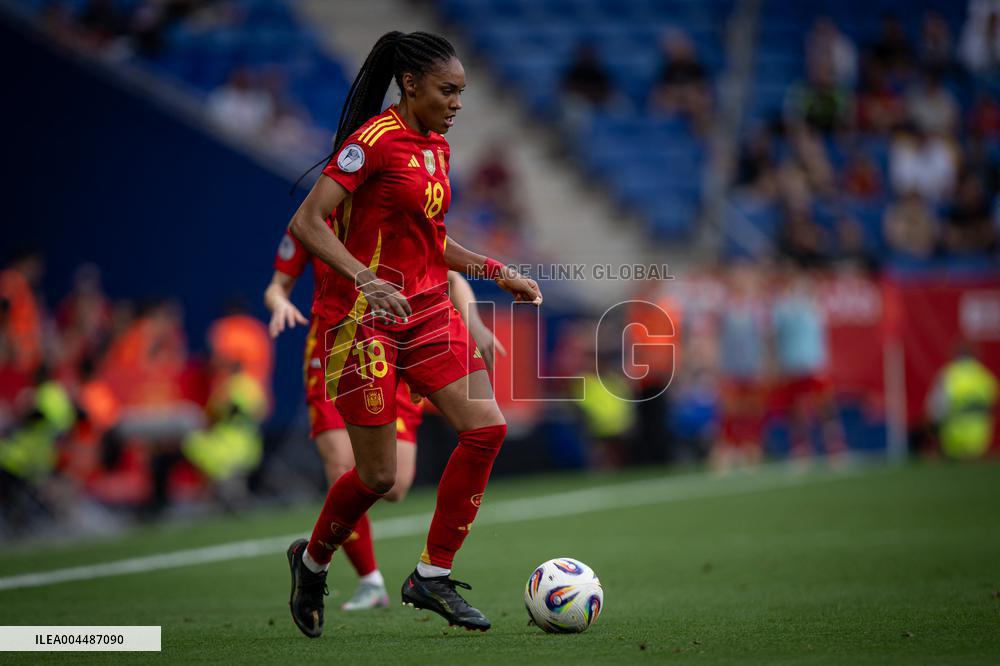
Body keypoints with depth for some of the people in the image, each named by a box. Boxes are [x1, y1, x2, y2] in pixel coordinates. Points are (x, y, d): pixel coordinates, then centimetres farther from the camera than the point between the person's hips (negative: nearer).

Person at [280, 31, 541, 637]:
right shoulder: (375, 140, -14)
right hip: (363, 316, -8)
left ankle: (433, 576, 2)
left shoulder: (437, 147, 12)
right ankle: (312, 560, 26)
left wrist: (499, 273, 16)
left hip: (428, 311, 8)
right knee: (378, 475, -4)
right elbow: (306, 223, -20)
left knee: (487, 428, -8)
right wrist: (366, 280, -31)